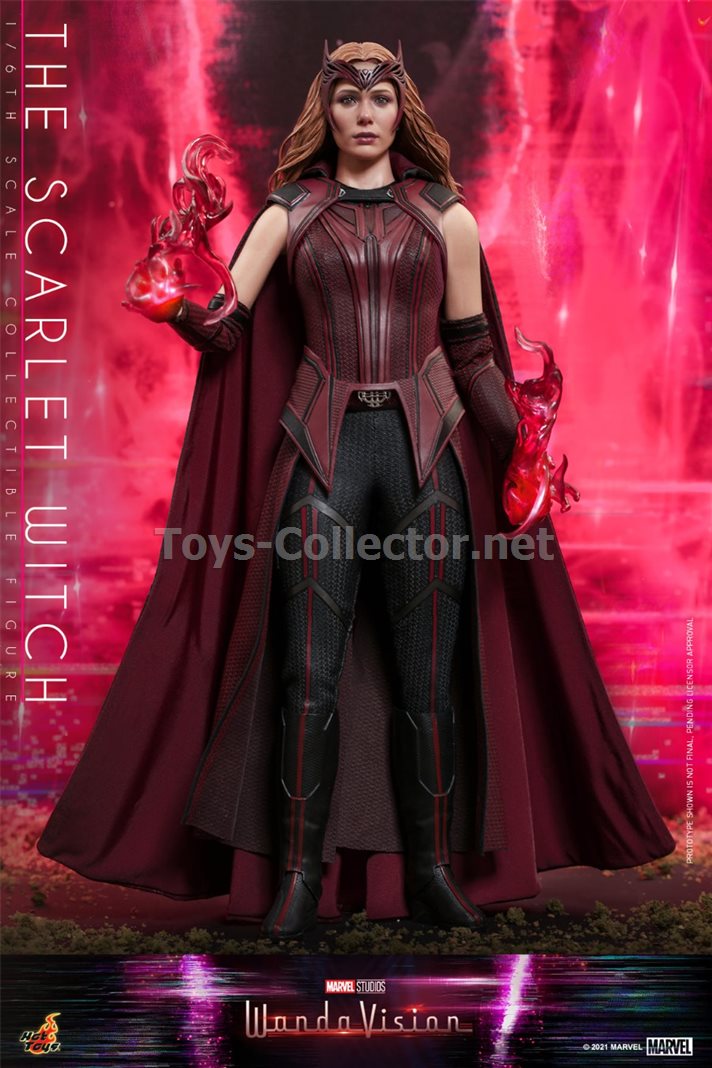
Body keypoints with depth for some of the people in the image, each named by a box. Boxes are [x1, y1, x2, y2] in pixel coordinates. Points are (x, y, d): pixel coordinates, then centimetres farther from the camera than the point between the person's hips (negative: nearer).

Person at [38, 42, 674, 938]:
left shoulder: (446, 217, 11)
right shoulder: (289, 214, 10)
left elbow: (472, 354, 12)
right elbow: (224, 330, 1)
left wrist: (524, 443, 2)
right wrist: (178, 298, -19)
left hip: (426, 448, 1)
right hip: (322, 450, 0)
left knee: (428, 671, 1)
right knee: (309, 669, -4)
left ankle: (432, 866, 13)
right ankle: (299, 874, 7)